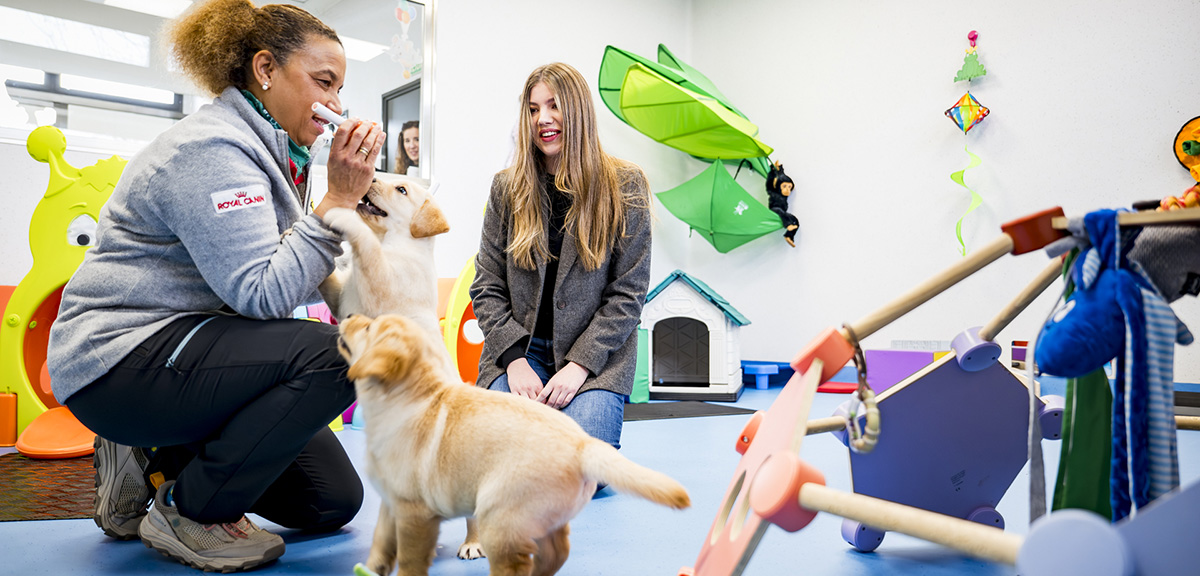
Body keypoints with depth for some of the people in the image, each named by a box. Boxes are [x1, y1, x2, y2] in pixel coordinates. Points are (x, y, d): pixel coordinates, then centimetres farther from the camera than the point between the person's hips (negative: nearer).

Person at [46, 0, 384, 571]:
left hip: (186, 345, 9)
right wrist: (336, 200, -24)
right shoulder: (211, 148, -19)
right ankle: (185, 514, -12)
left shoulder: (268, 150, 12)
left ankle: (154, 463, 15)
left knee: (335, 501, 3)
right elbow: (261, 295, -27)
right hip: (122, 357, -9)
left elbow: (297, 283, 8)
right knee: (333, 355, -30)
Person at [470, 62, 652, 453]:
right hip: (518, 350, 2)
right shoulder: (507, 187, 6)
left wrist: (581, 363, -13)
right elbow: (487, 287, 4)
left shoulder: (624, 186, -1)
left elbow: (629, 292, -4)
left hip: (596, 357, -1)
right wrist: (515, 359, -10)